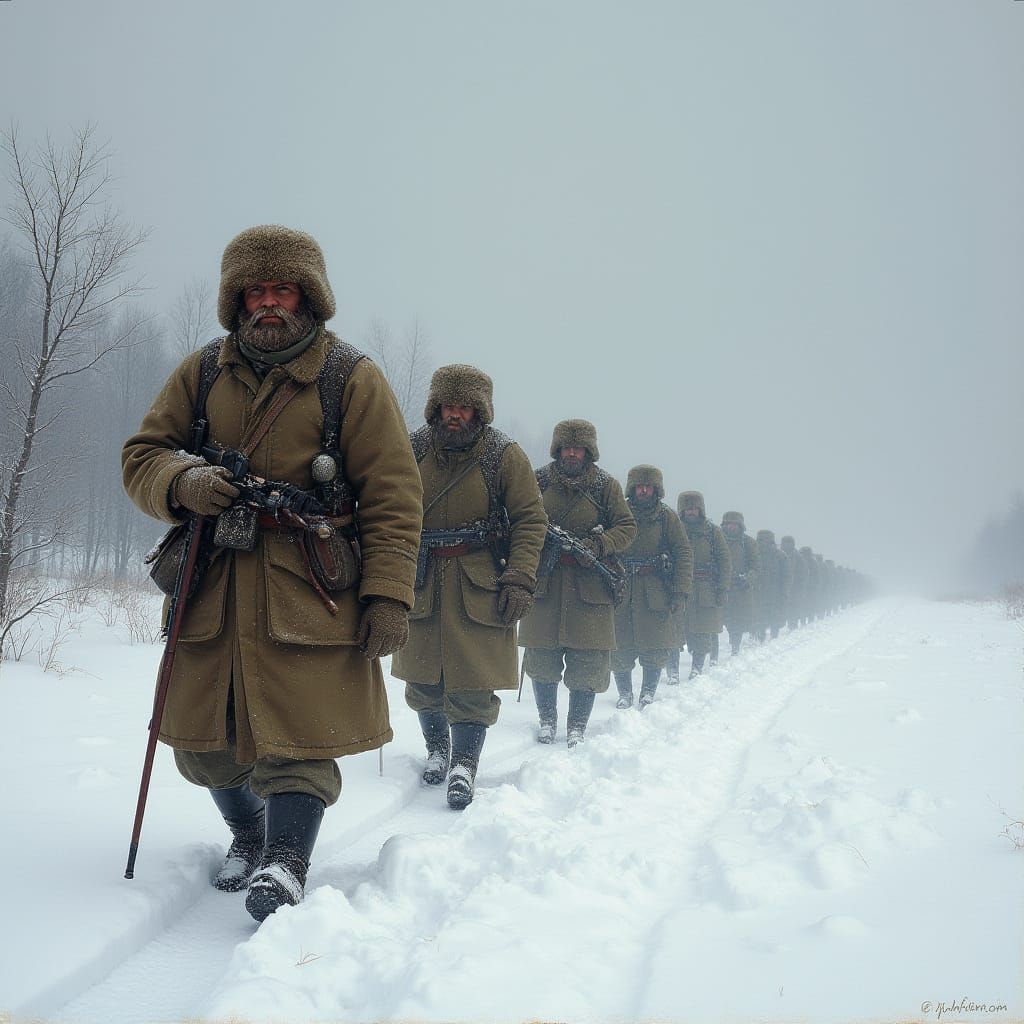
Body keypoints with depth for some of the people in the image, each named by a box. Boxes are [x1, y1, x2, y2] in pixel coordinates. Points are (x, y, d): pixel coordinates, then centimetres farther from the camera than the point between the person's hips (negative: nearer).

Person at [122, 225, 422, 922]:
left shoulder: (352, 378, 0)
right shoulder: (202, 374, 10)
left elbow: (393, 495, -4)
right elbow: (141, 456, 12)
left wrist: (389, 594, -13)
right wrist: (182, 481, -12)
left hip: (310, 589, -4)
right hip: (214, 586, 4)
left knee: (297, 732, -10)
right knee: (204, 737, 10)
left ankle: (286, 863, 4)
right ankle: (247, 833, 35)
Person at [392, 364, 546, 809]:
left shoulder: (504, 455, -4)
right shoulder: (413, 450, 1)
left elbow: (530, 519, -1)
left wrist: (519, 579, -11)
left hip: (480, 584, -2)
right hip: (421, 581, 2)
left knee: (473, 680, -6)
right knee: (422, 676, 10)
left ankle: (464, 762, 11)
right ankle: (436, 746, 34)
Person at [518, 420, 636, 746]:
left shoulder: (606, 485, 3)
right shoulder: (538, 481, 4)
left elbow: (627, 527, 5)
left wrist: (597, 545, -12)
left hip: (590, 582, -1)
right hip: (543, 580, 1)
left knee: (588, 661, -2)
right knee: (541, 657, 5)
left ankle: (577, 727, 13)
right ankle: (547, 719, 25)